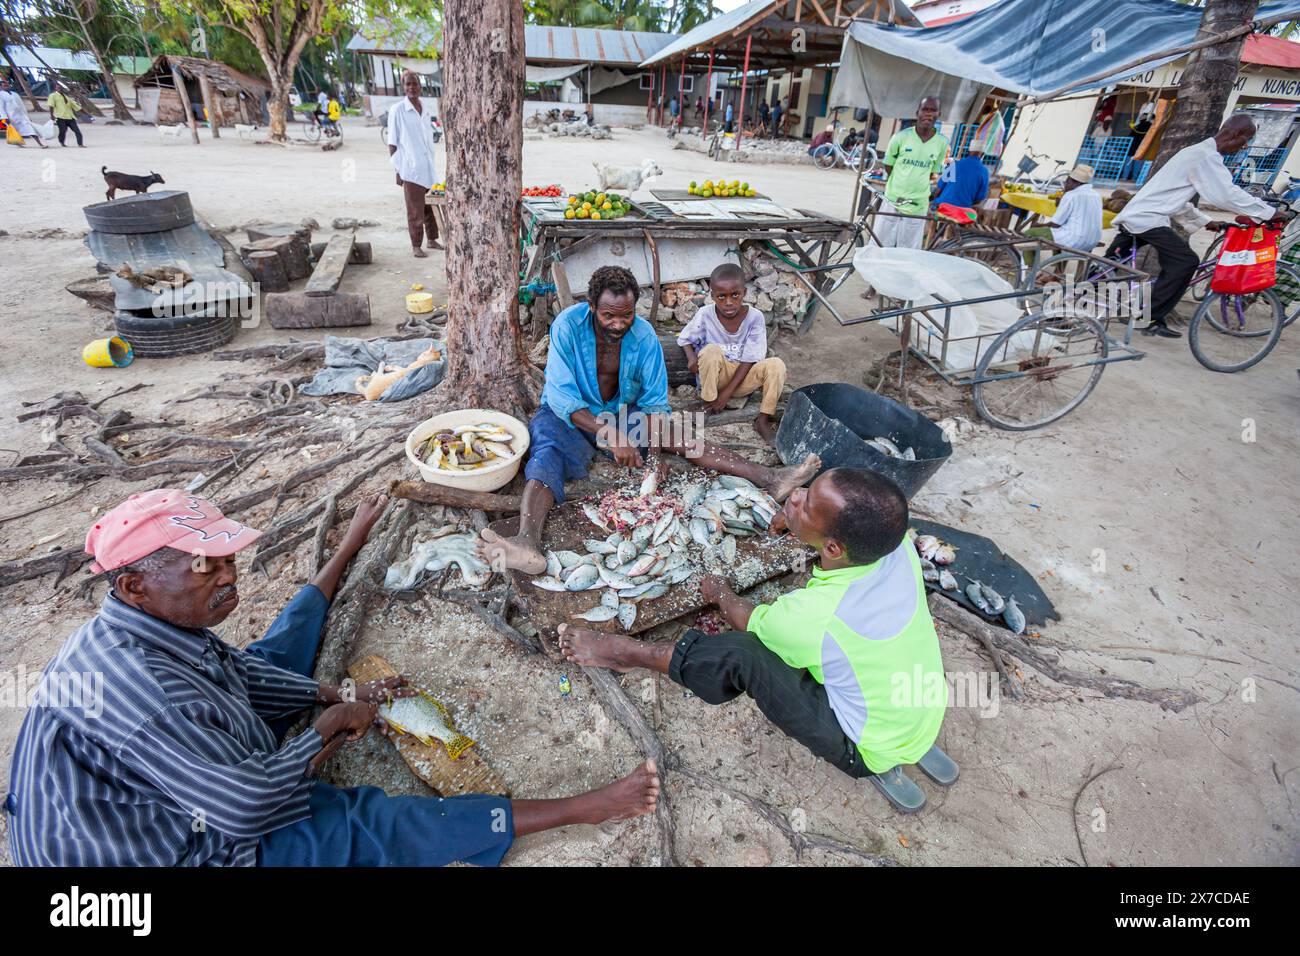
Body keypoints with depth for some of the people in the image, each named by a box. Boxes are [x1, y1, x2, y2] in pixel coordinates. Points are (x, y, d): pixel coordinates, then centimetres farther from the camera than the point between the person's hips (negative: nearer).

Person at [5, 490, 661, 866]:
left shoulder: (134, 631, -10)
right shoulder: (137, 689, -41)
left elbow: (235, 670, 5)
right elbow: (249, 804, -36)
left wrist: (333, 696, -3)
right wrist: (327, 730, -18)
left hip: (189, 788, 9)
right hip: (194, 847, -9)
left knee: (266, 659, 21)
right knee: (372, 824, -17)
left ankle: (349, 547, 43)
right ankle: (581, 810, -15)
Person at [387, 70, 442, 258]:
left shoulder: (424, 110, 12)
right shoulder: (397, 110, -4)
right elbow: (392, 143, -4)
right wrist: (397, 170, -9)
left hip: (430, 169, 5)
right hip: (411, 170, -5)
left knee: (432, 206, 12)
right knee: (415, 210, -2)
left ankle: (432, 239, 27)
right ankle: (415, 246, 7)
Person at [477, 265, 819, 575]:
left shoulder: (644, 335, -12)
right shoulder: (568, 325, -20)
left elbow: (654, 402, -9)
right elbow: (561, 396, -26)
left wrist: (655, 450, -26)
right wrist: (611, 436, -37)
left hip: (623, 414, 3)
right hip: (569, 416, -3)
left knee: (679, 435, -15)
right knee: (547, 452, -34)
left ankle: (769, 479, -19)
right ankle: (527, 544, -58)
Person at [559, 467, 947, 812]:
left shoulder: (810, 617, -36)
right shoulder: (900, 547, -22)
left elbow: (749, 622, -10)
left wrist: (721, 593, 9)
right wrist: (799, 519, 1)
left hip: (868, 752, -6)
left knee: (739, 653, -22)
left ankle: (628, 653, 0)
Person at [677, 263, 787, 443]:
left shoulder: (755, 317, -13)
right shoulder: (705, 315, -12)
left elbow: (750, 360, -13)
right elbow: (684, 338, 3)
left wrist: (727, 392, -19)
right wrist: (692, 357, -21)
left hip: (742, 377, 1)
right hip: (715, 377, -1)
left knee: (777, 365, -24)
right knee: (711, 351, -32)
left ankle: (763, 420, -15)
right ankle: (707, 401, -13)